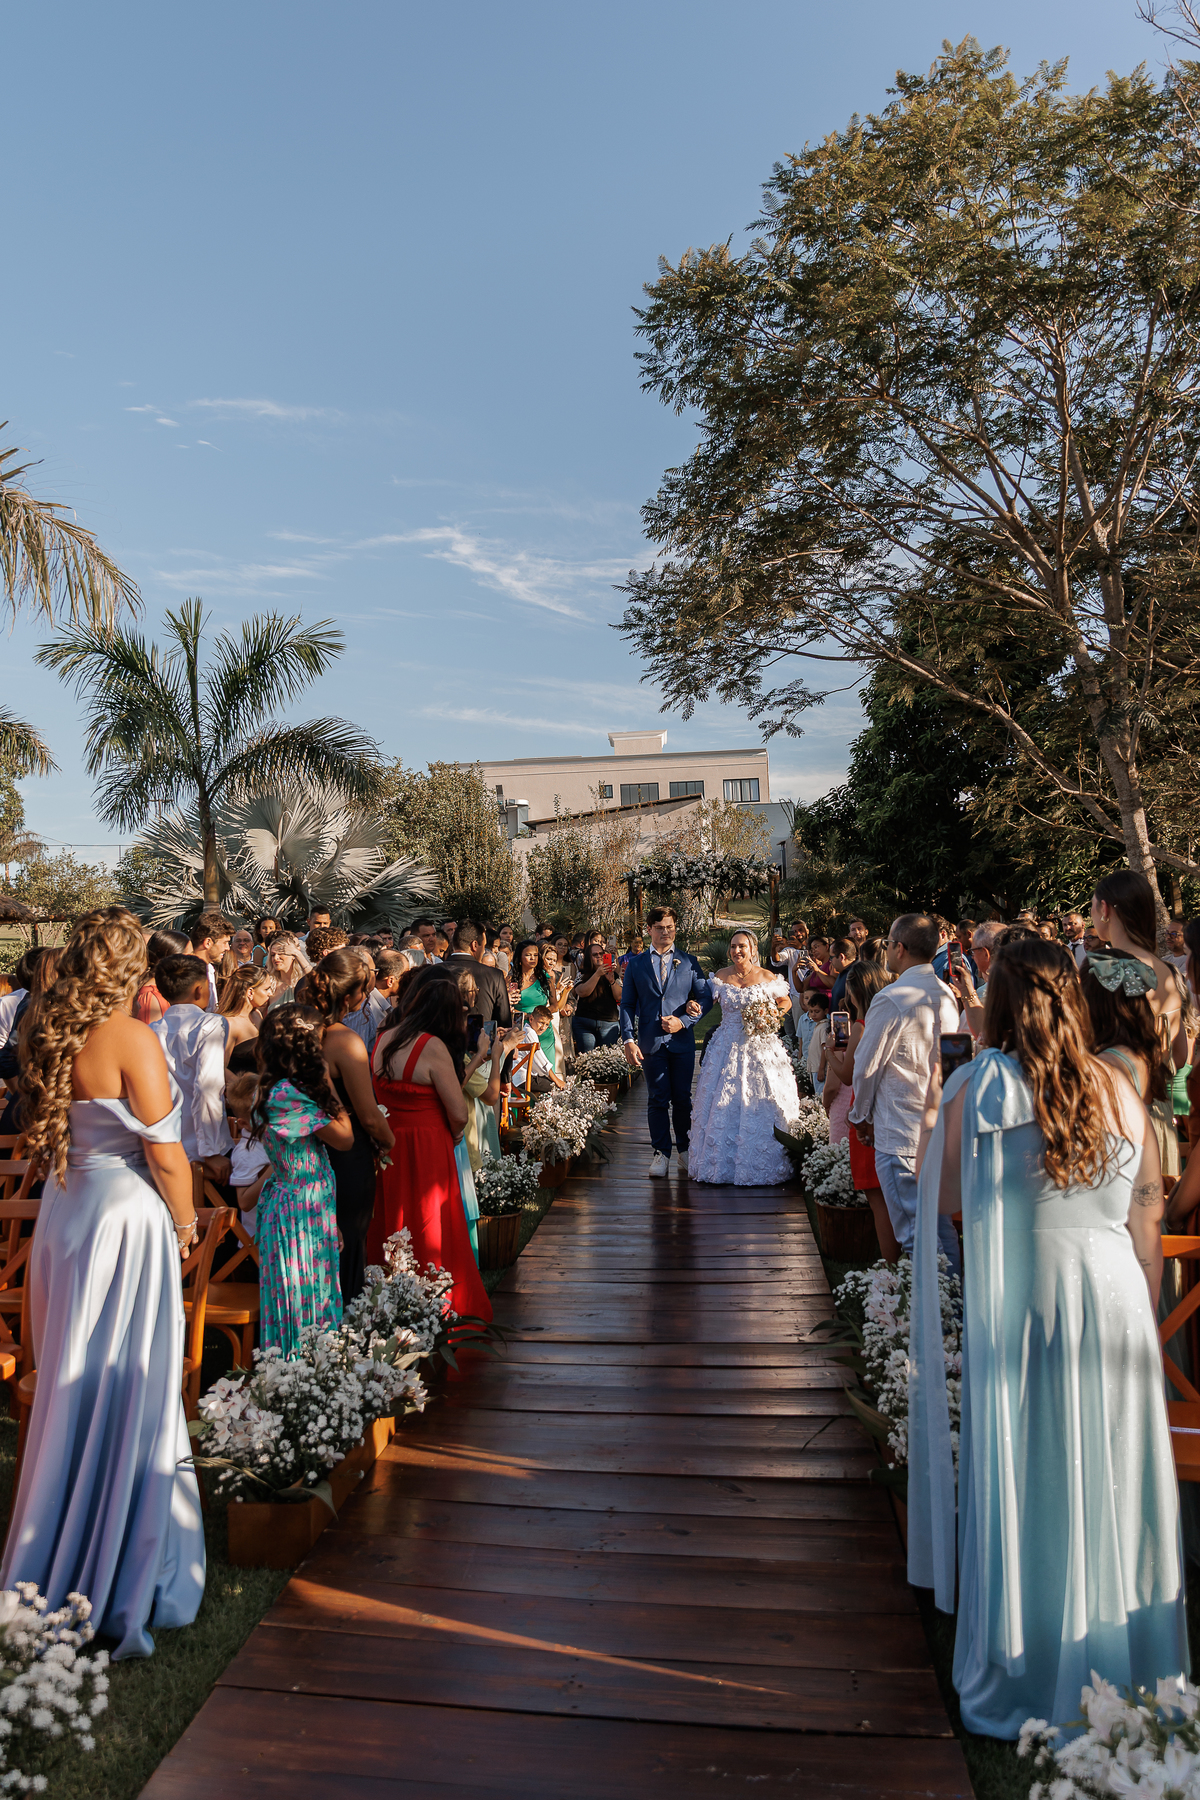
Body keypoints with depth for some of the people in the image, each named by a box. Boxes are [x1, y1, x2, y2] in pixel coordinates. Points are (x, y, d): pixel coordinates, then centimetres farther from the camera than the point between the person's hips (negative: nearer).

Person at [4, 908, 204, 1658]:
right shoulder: (132, 1037, -18)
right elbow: (163, 1151, -16)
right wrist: (185, 1220, -2)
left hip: (65, 1214, 7)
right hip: (127, 1219, -7)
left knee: (71, 1387, 21)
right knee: (128, 1392, 5)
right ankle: (121, 1584, 18)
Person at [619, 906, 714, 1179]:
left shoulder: (689, 962, 8)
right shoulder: (635, 964, 8)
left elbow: (706, 996, 5)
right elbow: (627, 1005, 6)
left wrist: (683, 1021, -9)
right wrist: (628, 1040, -4)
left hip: (682, 1041, 0)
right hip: (651, 1043, 0)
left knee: (683, 1098, 6)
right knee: (657, 1100, 3)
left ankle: (684, 1150, 21)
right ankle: (662, 1153, 12)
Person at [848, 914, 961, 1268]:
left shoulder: (891, 999, -18)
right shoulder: (947, 995, 6)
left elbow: (866, 1066, -10)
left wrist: (861, 1116, 6)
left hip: (901, 1135, -8)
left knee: (914, 1232, -1)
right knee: (942, 1224, 18)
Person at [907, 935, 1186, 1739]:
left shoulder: (979, 1087, -12)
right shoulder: (1118, 1087, -1)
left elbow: (946, 1203, -8)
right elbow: (1148, 1219, 5)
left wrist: (932, 1119, 5)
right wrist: (1142, 1316, 16)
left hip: (1016, 1306, -3)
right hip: (1114, 1295, 3)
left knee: (1024, 1490, 11)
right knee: (1107, 1487, 17)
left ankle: (1026, 1680, 27)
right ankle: (1125, 1674, 35)